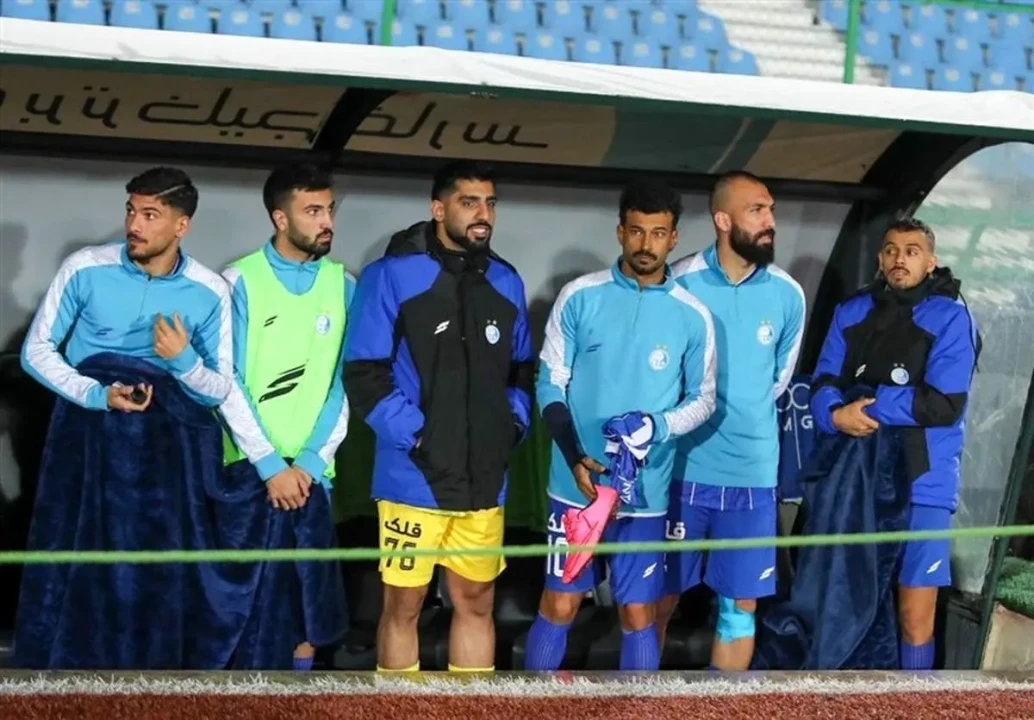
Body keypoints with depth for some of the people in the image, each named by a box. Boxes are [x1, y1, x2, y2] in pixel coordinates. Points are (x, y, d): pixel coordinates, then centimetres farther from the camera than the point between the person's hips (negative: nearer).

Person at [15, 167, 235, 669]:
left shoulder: (209, 293, -1)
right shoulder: (85, 269, -4)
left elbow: (221, 390, 4)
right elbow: (37, 349, 2)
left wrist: (184, 361, -17)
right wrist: (96, 394, -13)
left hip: (167, 446, 1)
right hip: (88, 436, 0)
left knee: (166, 577, 0)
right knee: (73, 570, -1)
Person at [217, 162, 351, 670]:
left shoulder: (343, 284, 5)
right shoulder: (241, 281, -3)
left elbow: (347, 383, 4)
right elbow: (226, 382, -5)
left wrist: (311, 461, -6)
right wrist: (270, 464, -9)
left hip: (313, 471, 3)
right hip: (251, 469, -3)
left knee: (309, 596, 5)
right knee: (248, 597, -3)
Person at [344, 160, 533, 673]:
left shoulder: (505, 283, 9)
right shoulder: (391, 276, -7)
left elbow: (521, 371, 19)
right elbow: (364, 375, -10)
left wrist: (513, 427, 3)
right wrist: (416, 439, -15)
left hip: (484, 482, 5)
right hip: (415, 479, -5)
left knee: (476, 603, 12)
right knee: (403, 606, 3)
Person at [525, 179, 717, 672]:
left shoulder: (692, 316, -1)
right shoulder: (580, 297, -2)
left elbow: (703, 399, 7)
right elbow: (550, 385, 0)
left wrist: (658, 426, -14)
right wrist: (575, 459, -13)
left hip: (646, 493, 1)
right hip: (577, 485, 0)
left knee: (638, 615, 6)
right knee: (559, 605, 6)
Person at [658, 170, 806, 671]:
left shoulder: (788, 295, 0)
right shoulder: (679, 282, -9)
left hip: (752, 473, 3)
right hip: (682, 468, -2)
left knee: (741, 605, 8)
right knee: (660, 597, 7)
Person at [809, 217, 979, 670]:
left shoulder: (950, 319, -5)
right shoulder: (851, 313, 9)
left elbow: (945, 404, -14)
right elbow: (823, 385, 5)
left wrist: (871, 406, -15)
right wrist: (836, 415, -17)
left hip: (920, 484, -4)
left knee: (915, 615, -4)